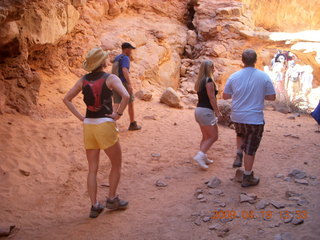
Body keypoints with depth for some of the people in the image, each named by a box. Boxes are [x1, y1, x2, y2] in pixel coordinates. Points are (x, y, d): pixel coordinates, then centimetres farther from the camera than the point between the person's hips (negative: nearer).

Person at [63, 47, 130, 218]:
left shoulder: (83, 80, 8)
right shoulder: (111, 79, -6)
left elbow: (66, 99, 9)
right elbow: (125, 96, -22)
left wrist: (81, 117, 7)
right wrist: (118, 114, -10)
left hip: (88, 126, 5)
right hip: (105, 125, -5)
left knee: (92, 169, 14)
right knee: (116, 164, 16)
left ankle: (94, 206, 16)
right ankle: (112, 199, 24)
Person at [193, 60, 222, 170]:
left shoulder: (200, 81, 12)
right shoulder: (209, 80, -13)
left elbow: (202, 96, 12)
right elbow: (211, 97, -16)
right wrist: (217, 111, -11)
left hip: (199, 110, 9)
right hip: (206, 111, -9)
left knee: (206, 136, 17)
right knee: (213, 136, -4)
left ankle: (204, 158, 19)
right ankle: (200, 155, -14)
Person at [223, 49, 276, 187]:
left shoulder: (234, 76, -4)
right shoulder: (264, 77, -9)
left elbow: (225, 96, 4)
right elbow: (272, 97, -3)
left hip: (237, 117, 3)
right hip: (255, 119, -3)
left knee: (241, 134, 36)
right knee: (250, 148, 9)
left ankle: (238, 156, 21)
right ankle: (247, 178, 19)